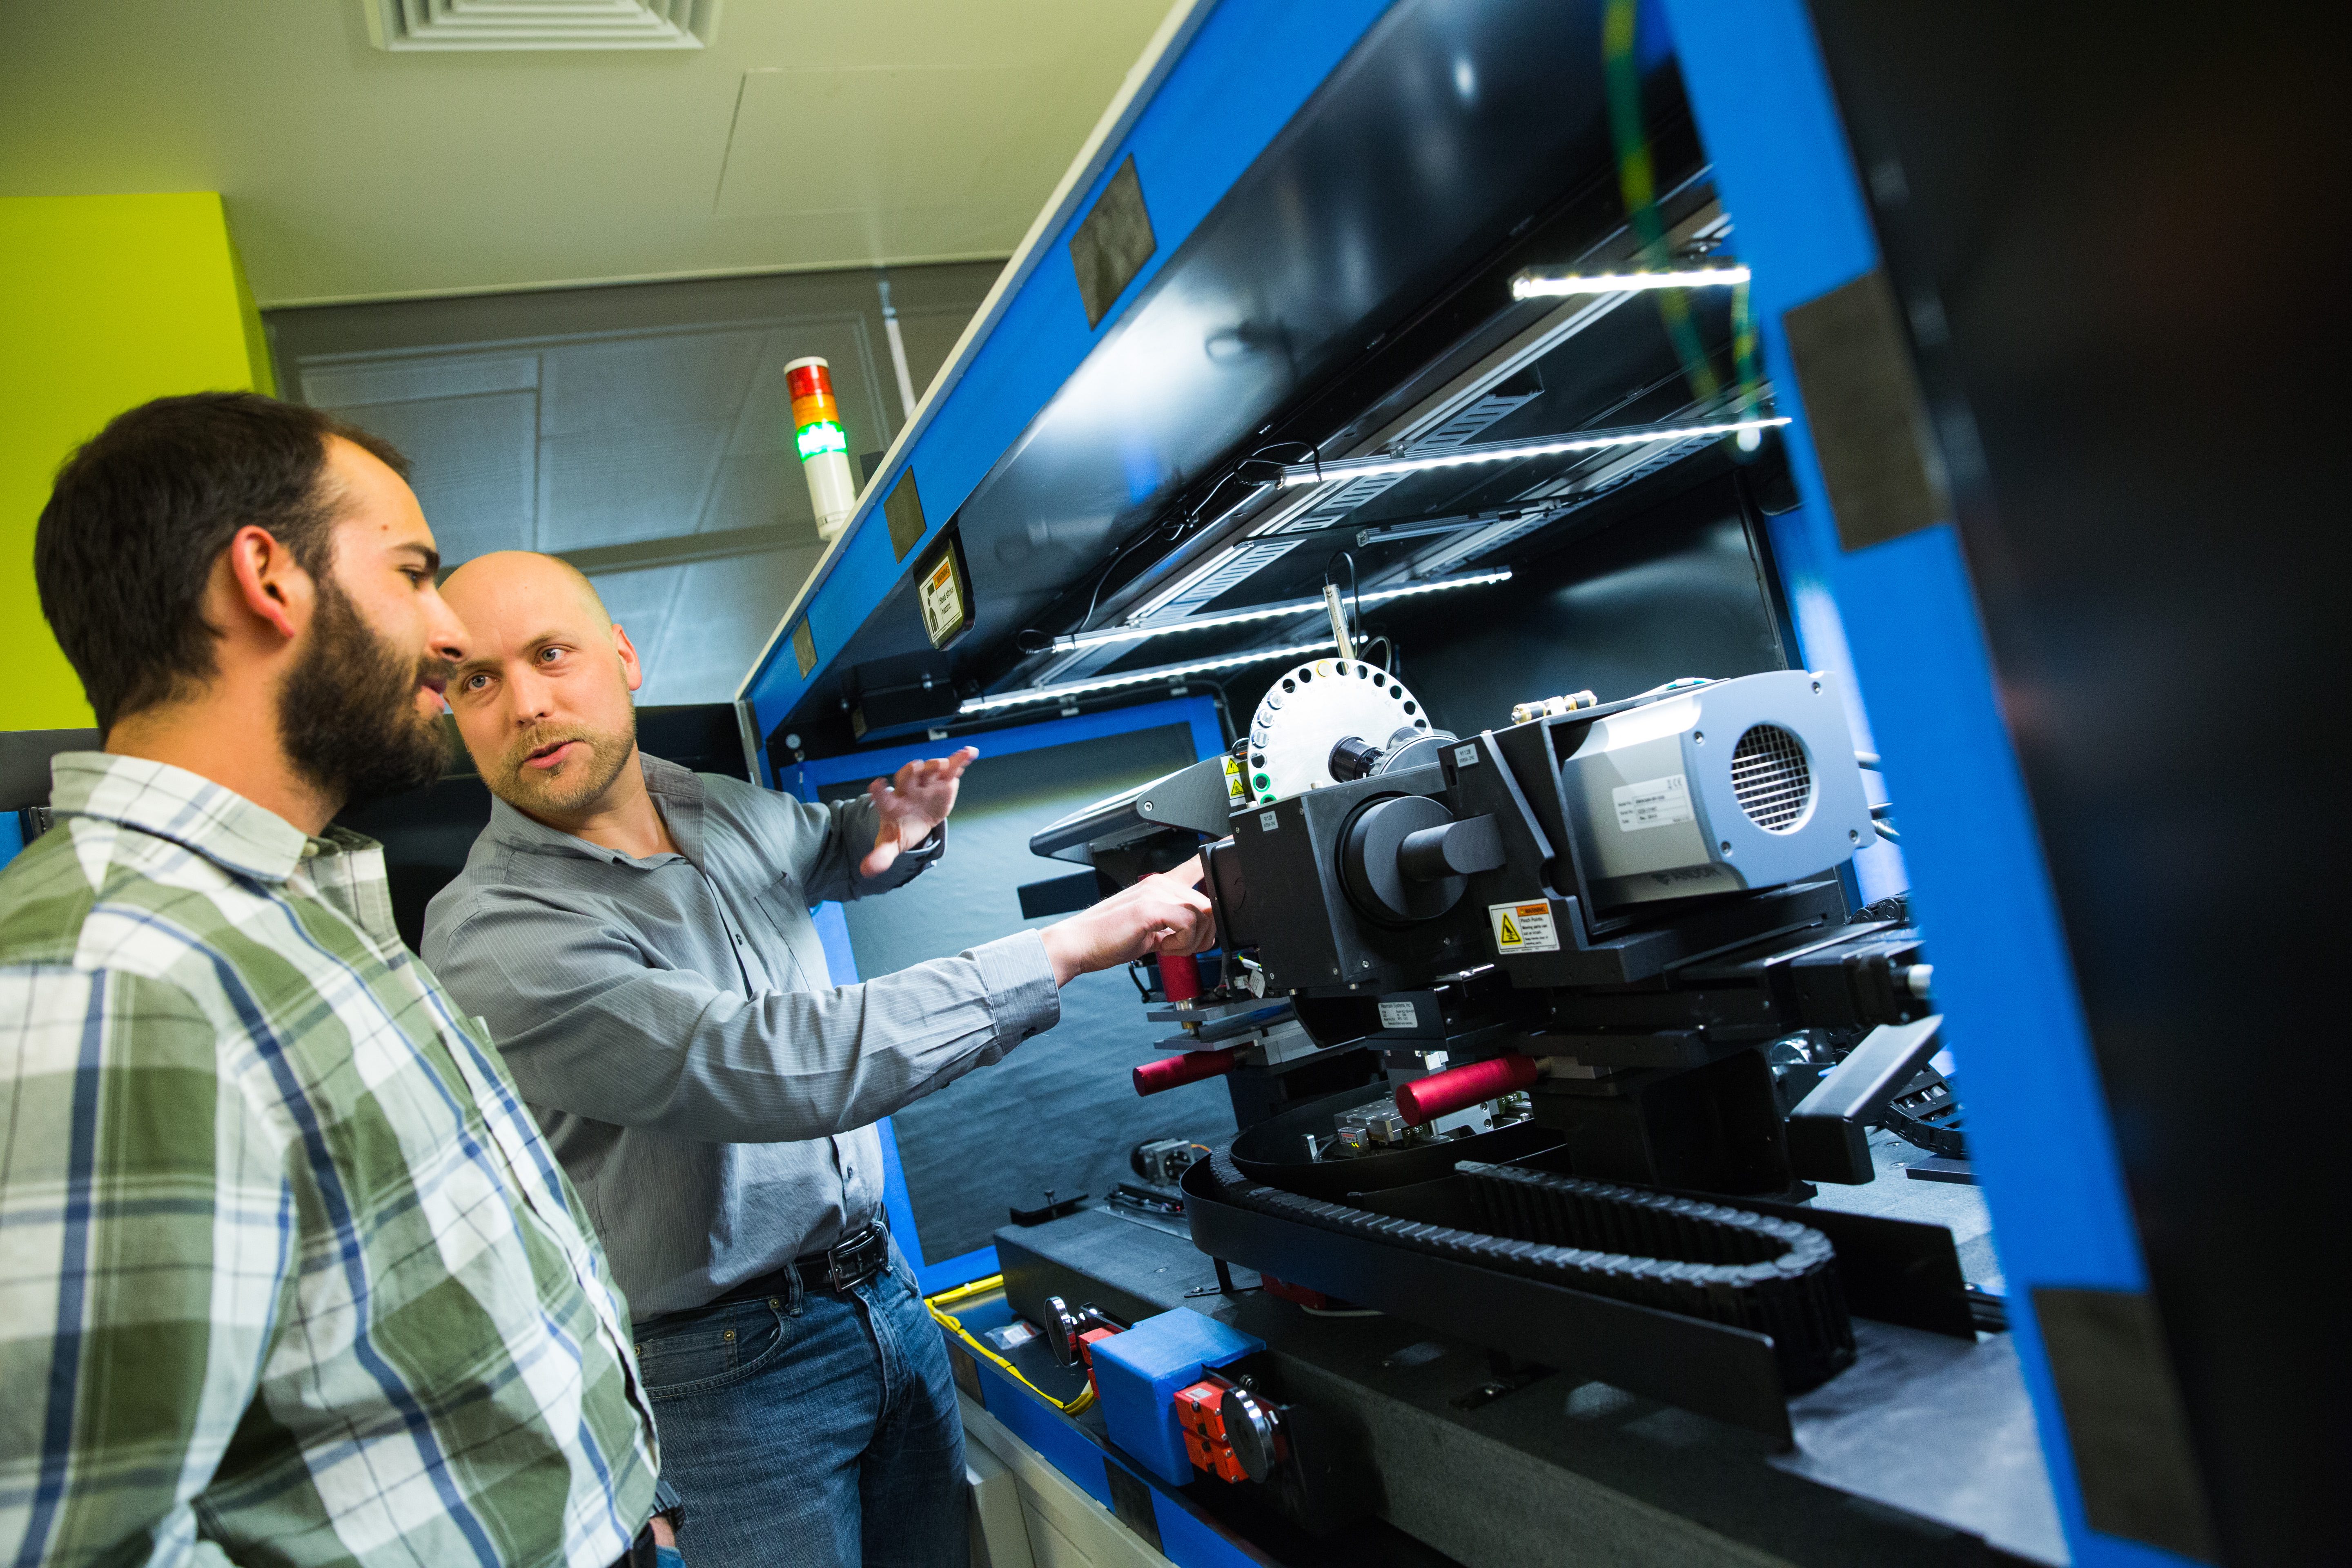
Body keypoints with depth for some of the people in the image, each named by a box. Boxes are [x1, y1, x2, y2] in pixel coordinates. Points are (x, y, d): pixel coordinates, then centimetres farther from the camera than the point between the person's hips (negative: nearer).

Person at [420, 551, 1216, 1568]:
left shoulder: (727, 809, 2)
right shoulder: (491, 938, -22)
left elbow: (835, 855, 26)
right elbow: (778, 1066, -32)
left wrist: (894, 829, 0)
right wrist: (1074, 947, -30)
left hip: (887, 1293, 6)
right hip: (734, 1372, -6)